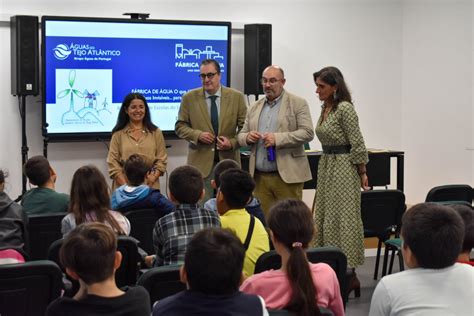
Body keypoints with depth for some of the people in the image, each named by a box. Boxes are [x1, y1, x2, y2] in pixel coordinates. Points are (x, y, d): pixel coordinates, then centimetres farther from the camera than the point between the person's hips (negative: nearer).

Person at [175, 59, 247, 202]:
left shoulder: (236, 97, 2)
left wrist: (232, 143, -13)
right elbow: (180, 126, 5)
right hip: (200, 162, -1)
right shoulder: (189, 98, 2)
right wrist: (198, 135, -12)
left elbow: (244, 127, 3)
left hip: (228, 160, 1)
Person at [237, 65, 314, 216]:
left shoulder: (298, 104, 0)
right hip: (259, 177, 5)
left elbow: (307, 133, -9)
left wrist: (277, 138, -19)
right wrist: (248, 137, -6)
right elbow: (241, 135, 19)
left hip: (287, 176, -4)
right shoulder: (254, 107, 16)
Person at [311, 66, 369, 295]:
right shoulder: (325, 108, 11)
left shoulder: (345, 108, -16)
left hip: (343, 167, -9)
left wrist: (362, 174, -9)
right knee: (324, 217, 9)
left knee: (343, 218, -6)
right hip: (326, 165, 9)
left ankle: (349, 274, 1)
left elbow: (357, 145, -14)